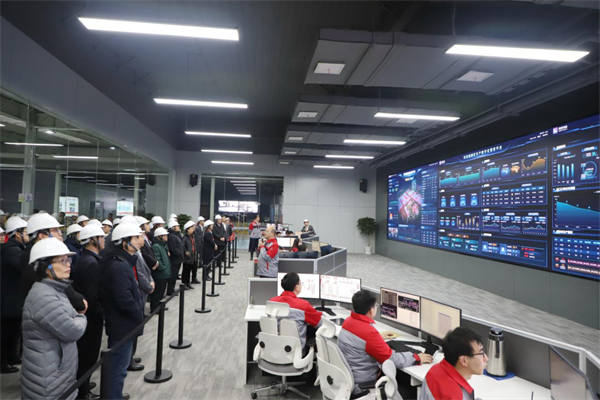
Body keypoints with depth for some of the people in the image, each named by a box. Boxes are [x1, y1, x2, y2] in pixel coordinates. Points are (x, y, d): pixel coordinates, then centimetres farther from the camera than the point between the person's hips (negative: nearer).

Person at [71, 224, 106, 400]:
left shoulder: (83, 259, 6)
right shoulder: (92, 263, -25)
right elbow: (91, 299, -29)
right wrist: (104, 314, -16)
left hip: (85, 316, 10)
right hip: (90, 318, -10)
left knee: (84, 358, 22)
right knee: (87, 359, 7)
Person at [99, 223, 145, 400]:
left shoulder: (121, 261, 7)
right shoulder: (119, 266, -25)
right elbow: (125, 300, -30)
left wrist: (138, 315, 8)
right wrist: (140, 316, -15)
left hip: (119, 322, 11)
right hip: (123, 325, -11)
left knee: (117, 364, 24)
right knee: (119, 367, 4)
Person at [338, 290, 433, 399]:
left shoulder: (349, 321, -2)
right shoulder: (369, 332, -27)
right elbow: (392, 359, -19)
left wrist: (379, 337, 22)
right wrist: (417, 358, -6)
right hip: (361, 386, -9)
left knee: (398, 378, 20)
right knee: (410, 392, 2)